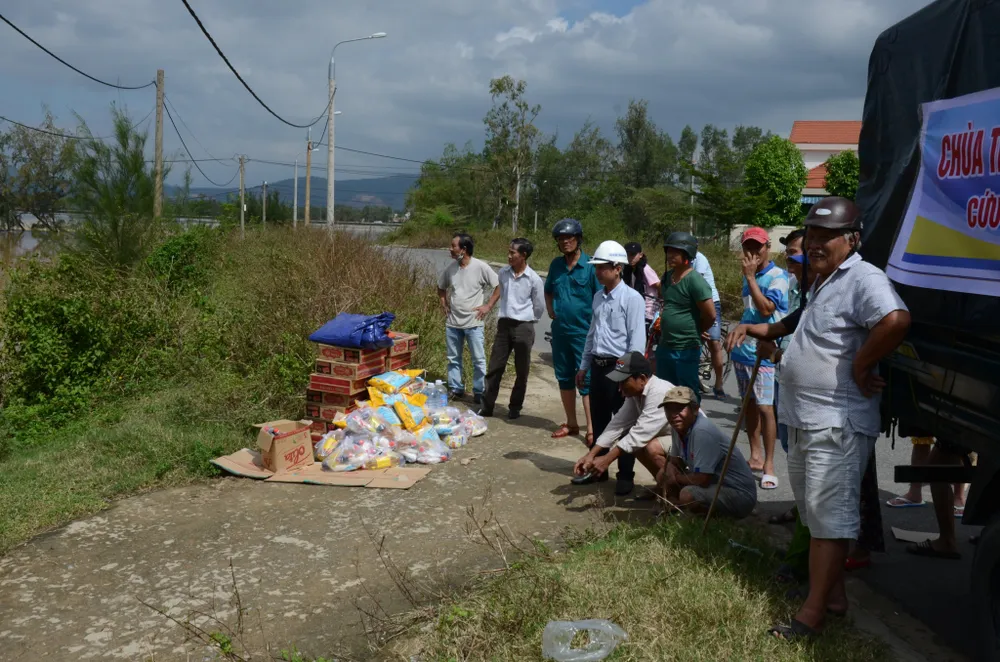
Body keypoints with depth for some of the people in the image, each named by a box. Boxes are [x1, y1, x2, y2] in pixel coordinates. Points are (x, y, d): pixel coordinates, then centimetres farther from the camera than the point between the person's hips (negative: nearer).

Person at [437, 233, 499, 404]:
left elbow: (499, 286, -6)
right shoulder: (450, 268, 2)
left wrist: (488, 306, -9)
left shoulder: (481, 267, -12)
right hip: (452, 322, 5)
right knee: (453, 358, 13)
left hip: (473, 323, -5)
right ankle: (456, 389, 25)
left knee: (478, 359, 2)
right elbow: (441, 288, 20)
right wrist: (443, 303, 7)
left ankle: (479, 392, 12)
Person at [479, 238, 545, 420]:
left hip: (523, 327, -3)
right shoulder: (503, 273, 2)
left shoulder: (534, 279, -10)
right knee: (495, 367, 4)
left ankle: (515, 408, 19)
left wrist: (525, 321, 7)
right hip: (504, 324, 4)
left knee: (521, 372, 6)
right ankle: (487, 406, 11)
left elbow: (539, 307, 0)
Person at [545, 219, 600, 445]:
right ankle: (571, 423, 26)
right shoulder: (556, 264, 7)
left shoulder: (590, 265, -10)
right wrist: (551, 310, 9)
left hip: (584, 331, -6)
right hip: (560, 330, 6)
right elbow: (548, 291, 23)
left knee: (586, 381, -5)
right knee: (564, 377, 13)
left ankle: (591, 429, -2)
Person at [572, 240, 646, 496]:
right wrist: (584, 366, 18)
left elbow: (637, 340, -15)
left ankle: (625, 476, 13)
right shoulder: (598, 297, 11)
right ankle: (597, 468, 30)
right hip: (598, 365, 7)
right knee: (598, 421, 17)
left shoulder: (632, 298, -12)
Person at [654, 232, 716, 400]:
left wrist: (695, 332, -1)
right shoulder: (667, 276, 8)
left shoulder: (694, 280, -17)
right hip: (664, 346, 8)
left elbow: (710, 315, -17)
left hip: (686, 350, -8)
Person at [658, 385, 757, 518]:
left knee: (688, 495, -32)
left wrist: (676, 478, -10)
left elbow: (702, 480, -29)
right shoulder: (677, 427, -2)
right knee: (662, 476, 4)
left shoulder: (703, 432, -28)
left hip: (740, 494, -9)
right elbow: (674, 462, 12)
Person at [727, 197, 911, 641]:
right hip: (803, 420, 11)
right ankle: (833, 593, 32)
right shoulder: (821, 283, 17)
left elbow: (896, 320, -37)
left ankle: (813, 613, 1)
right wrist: (762, 330, 27)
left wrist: (860, 367, -26)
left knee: (829, 514, -5)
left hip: (837, 424, -11)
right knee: (814, 511, 19)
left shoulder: (863, 279, -16)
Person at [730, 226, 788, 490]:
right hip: (742, 349, 8)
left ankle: (768, 464, -2)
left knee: (764, 407, -9)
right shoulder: (750, 277, 14)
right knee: (749, 404, 12)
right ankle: (755, 456, 21)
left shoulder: (778, 276, -9)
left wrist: (750, 276, -19)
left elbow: (766, 309, -23)